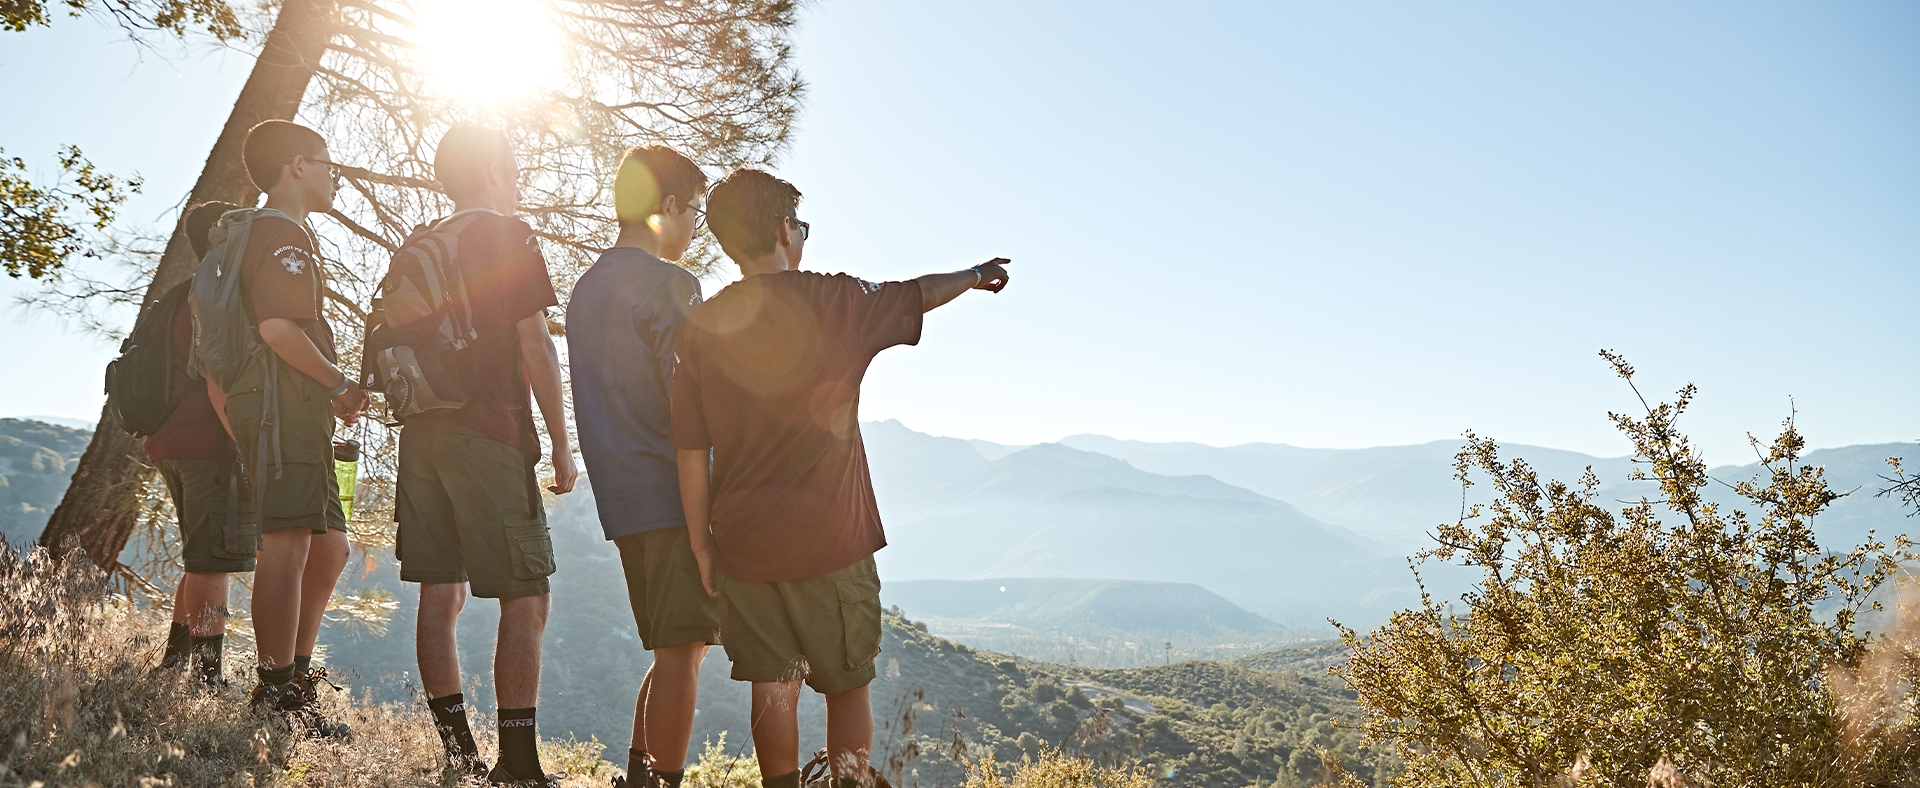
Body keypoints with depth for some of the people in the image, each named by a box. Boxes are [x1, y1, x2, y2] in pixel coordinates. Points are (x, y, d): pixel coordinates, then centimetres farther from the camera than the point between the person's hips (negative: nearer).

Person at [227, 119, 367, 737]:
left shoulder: (273, 235, 26)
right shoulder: (285, 234, -6)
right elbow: (277, 326, -20)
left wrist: (332, 399, 18)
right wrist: (340, 384, -9)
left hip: (298, 411, 11)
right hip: (282, 403, -11)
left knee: (328, 547, 12)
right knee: (287, 542, -12)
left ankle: (295, 679, 18)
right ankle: (277, 697, -11)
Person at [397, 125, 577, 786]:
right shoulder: (510, 237, -3)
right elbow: (535, 348, -8)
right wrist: (562, 448, -4)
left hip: (422, 434, 7)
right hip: (492, 435, -7)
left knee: (439, 596, 8)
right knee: (525, 601, -3)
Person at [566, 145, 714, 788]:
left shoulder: (585, 288, 18)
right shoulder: (668, 283, -10)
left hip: (620, 495, 9)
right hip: (673, 493, -9)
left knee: (672, 650, 17)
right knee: (682, 649, -3)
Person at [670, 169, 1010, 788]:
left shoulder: (701, 328, 0)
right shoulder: (836, 302, -7)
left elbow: (691, 452, 1)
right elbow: (919, 295, 10)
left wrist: (702, 546, 8)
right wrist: (974, 275, 30)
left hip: (743, 545, 3)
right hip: (831, 539, -2)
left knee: (772, 689, 10)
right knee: (847, 685, 12)